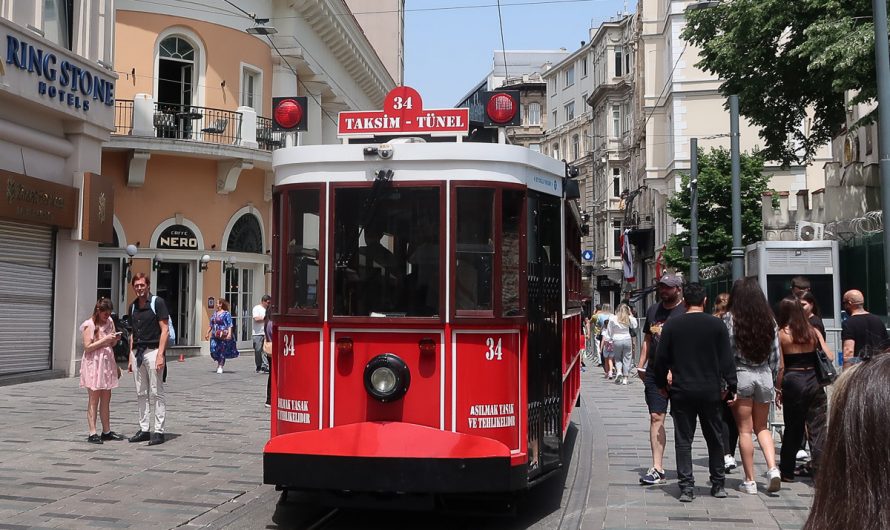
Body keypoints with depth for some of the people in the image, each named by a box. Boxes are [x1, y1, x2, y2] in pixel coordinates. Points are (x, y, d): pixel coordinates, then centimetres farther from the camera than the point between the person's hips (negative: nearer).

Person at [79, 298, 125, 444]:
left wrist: (115, 339, -3)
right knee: (93, 399, -4)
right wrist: (104, 340, -20)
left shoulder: (109, 322, 11)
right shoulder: (89, 325, -8)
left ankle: (107, 431, 14)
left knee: (106, 399, 9)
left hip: (107, 363, 6)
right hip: (93, 364, -6)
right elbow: (87, 347, -14)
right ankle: (92, 433, -2)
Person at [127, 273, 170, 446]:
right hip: (137, 352, 7)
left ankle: (159, 431, 0)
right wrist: (131, 357, 14)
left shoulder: (157, 302, -7)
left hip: (153, 351, -7)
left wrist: (160, 354, -18)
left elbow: (165, 330, -10)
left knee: (156, 393, -3)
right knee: (141, 393, 10)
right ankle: (144, 429, 17)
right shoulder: (133, 306, 14)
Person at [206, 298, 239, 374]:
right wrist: (207, 333, 19)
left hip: (223, 336, -6)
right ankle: (219, 362, 22)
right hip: (215, 336, 6)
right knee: (213, 350, -1)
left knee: (222, 351, -2)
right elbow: (211, 325, 23)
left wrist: (229, 334, -22)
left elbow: (230, 325, -12)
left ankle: (220, 366, 8)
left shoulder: (226, 314, -5)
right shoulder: (214, 314, 16)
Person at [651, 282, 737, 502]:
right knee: (714, 438, 14)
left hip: (681, 391, -1)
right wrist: (731, 387, 6)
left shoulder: (672, 325, -2)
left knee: (683, 440, 4)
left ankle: (687, 487, 1)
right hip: (710, 391, 1)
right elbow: (727, 359, -2)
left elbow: (661, 359, 0)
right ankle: (718, 484, 21)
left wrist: (661, 384, 13)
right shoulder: (717, 324, -2)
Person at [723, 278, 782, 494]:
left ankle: (749, 481, 8)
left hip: (740, 375, -3)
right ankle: (773, 468, -2)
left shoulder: (730, 318, -9)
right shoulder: (769, 319, 3)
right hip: (764, 375, 4)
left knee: (745, 430, 4)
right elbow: (775, 354, 6)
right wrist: (773, 382, 16)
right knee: (762, 427, 17)